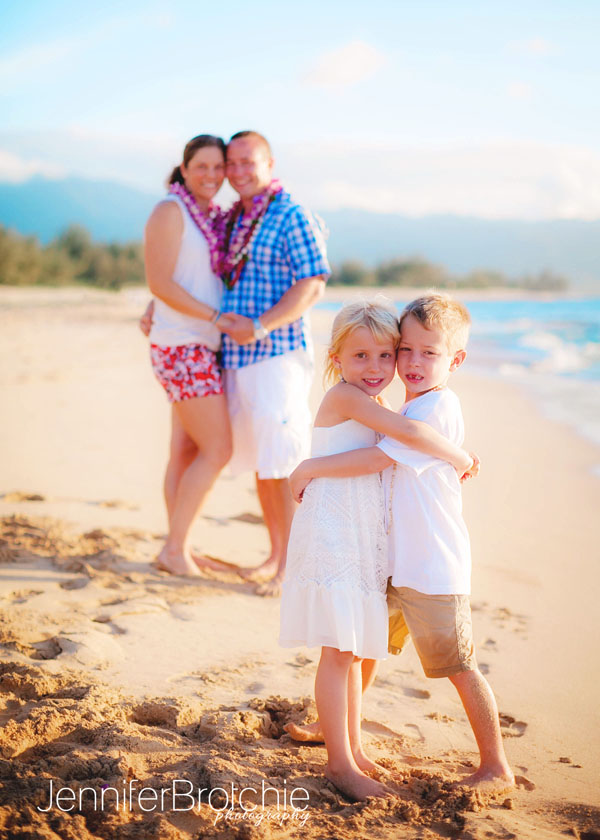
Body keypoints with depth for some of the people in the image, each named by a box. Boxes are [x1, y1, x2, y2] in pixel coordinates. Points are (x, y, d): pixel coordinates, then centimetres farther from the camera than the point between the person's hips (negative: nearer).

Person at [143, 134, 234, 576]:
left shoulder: (215, 217, 15)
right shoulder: (170, 211, -8)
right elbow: (160, 282, -14)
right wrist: (216, 317, -19)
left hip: (203, 346, 7)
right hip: (182, 345, -7)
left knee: (187, 450, 10)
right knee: (217, 449, -8)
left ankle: (181, 548, 17)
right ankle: (174, 548, 1)